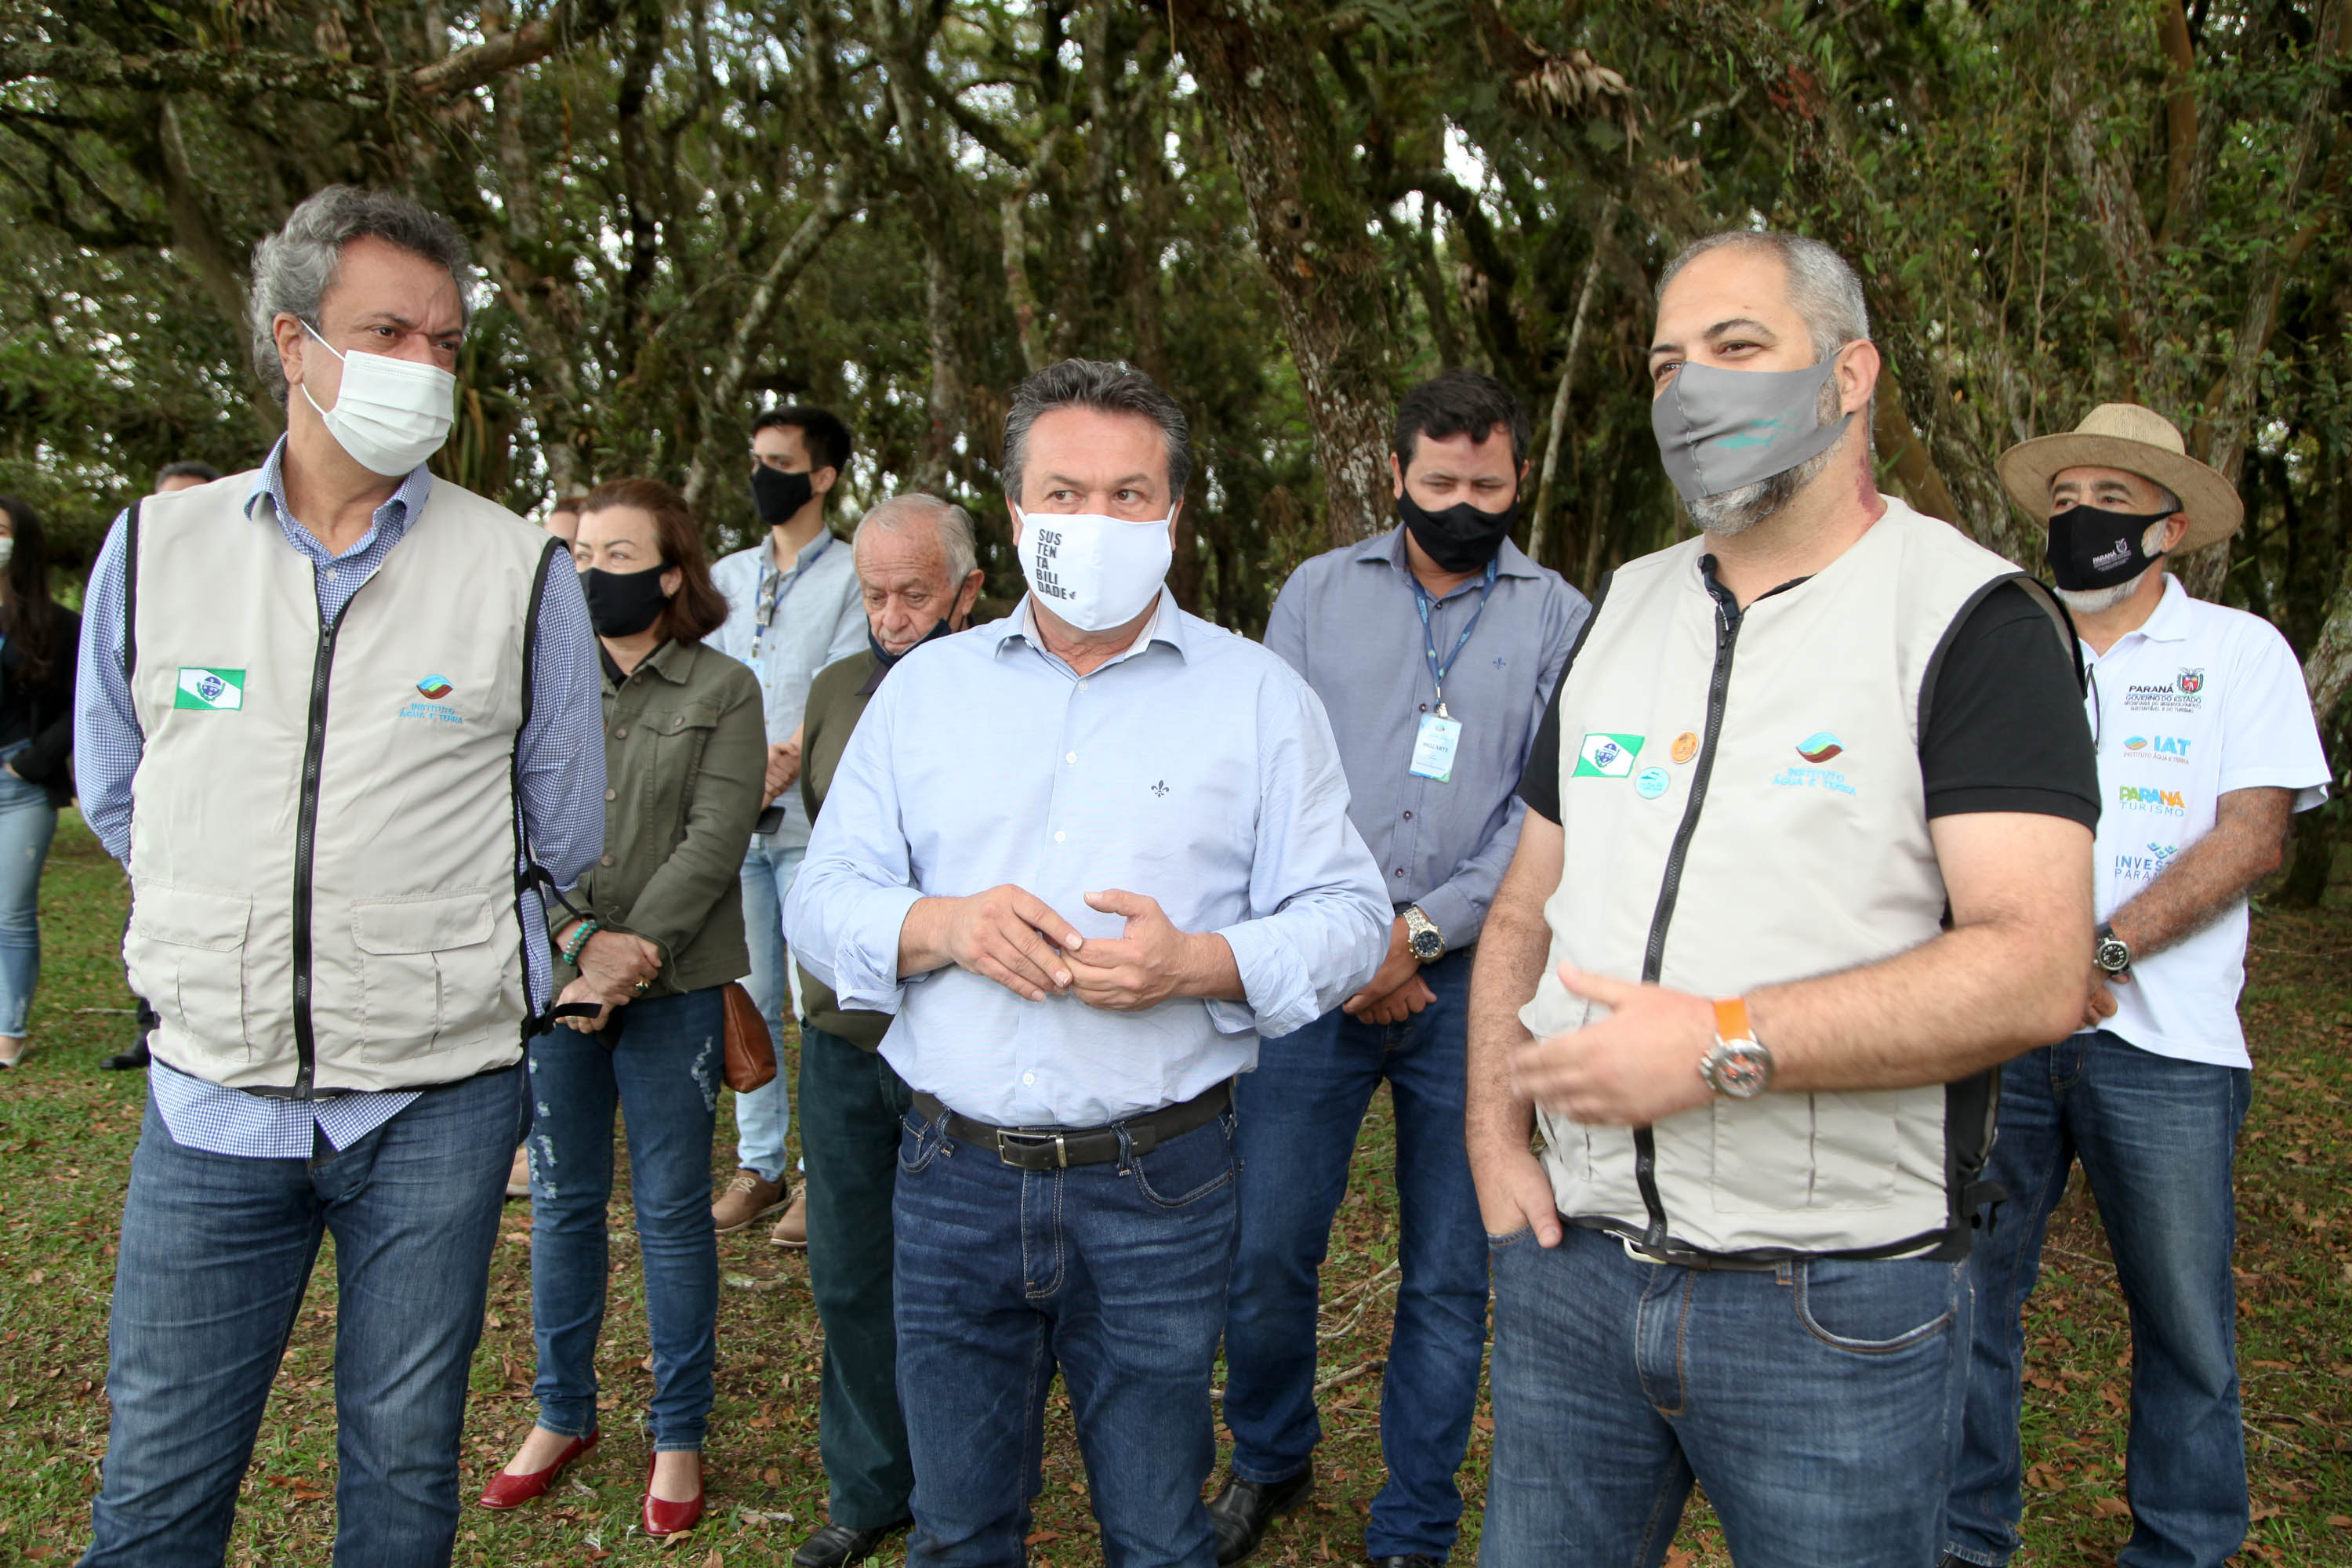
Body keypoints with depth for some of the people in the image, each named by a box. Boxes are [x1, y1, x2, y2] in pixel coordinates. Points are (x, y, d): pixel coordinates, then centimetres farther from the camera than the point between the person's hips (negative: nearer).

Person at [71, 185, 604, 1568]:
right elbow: (117, 797, 13)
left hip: (438, 1101, -1)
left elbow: (563, 839, 4)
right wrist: (247, 928, 11)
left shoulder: (523, 573, -5)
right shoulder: (156, 547, 1)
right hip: (213, 1090, 2)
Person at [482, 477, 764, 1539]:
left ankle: (679, 1436, 20)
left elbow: (715, 841, -10)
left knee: (672, 1212, 5)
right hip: (548, 976, 3)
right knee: (562, 1202, 14)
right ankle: (563, 1415, 31)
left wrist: (627, 957, -18)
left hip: (675, 986, -3)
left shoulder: (723, 691, -1)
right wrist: (578, 939, -17)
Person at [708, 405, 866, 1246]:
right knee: (748, 1002, 10)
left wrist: (786, 760, -24)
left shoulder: (851, 577, 1)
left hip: (812, 828, -5)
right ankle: (758, 1166, 20)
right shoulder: (727, 575, 18)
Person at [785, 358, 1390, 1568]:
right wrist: (941, 925, -15)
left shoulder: (1258, 695, 1)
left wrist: (1200, 963, -21)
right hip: (954, 1178, 2)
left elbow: (1346, 917, -3)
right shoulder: (925, 687, 7)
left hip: (1160, 1187, -2)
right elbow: (821, 901, 5)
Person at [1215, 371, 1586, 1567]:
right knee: (1265, 1248, 4)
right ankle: (1269, 1461, 32)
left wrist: (1419, 932, -13)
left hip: (1473, 980, 0)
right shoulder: (1318, 592, 10)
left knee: (1449, 1279, 8)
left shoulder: (1560, 618, 6)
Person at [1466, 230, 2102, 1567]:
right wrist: (1495, 1141, 2)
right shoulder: (1625, 613, 10)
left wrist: (1724, 1045, -24)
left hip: (1839, 1303, -5)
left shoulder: (1972, 618, -8)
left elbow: (2038, 970, -19)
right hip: (1572, 1267, 5)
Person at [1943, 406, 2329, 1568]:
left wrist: (2101, 952, -17)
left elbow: (2254, 834, -6)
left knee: (2185, 1319, 6)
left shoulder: (2239, 650, 5)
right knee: (1967, 1286, 6)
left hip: (2162, 1041, -2)